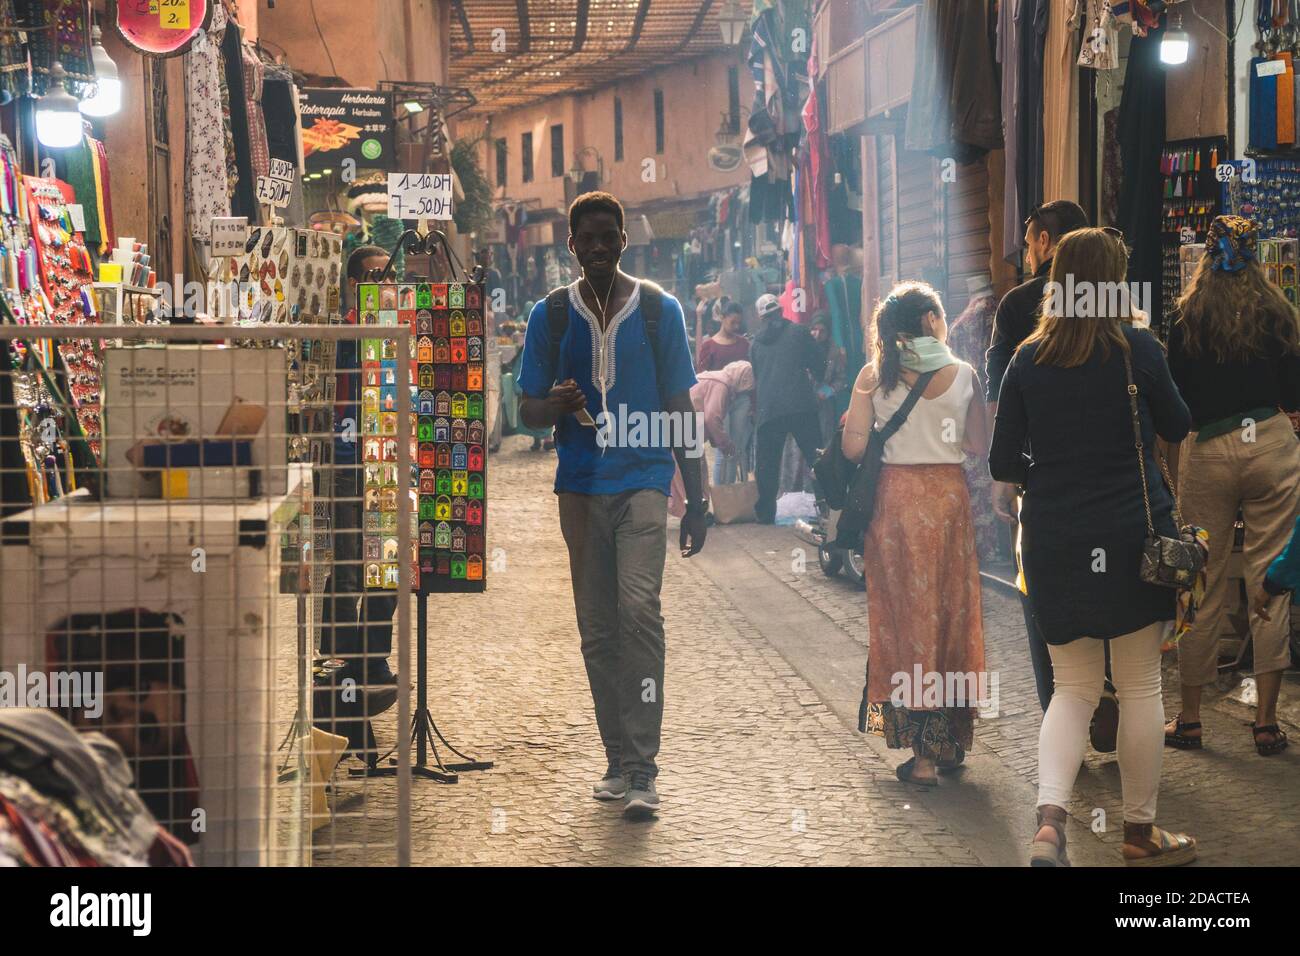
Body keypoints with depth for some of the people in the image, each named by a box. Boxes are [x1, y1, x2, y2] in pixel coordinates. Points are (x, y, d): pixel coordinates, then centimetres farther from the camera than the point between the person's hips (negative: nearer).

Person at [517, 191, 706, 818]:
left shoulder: (658, 309, 5)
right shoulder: (550, 315, 7)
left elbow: (680, 408, 8)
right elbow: (528, 411, 9)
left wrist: (696, 499, 6)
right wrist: (555, 406, -16)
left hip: (644, 478, -3)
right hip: (580, 484, 3)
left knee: (638, 608, -18)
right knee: (596, 627, 6)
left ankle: (642, 768, -18)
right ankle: (618, 760, 17)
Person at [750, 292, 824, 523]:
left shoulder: (757, 341, 12)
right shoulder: (798, 332, 2)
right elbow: (819, 366, 5)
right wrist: (813, 378, 27)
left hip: (768, 409, 2)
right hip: (801, 406, -2)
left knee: (767, 463, 6)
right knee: (814, 456, 2)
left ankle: (765, 513, 4)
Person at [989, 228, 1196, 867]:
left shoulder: (1028, 360, -1)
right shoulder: (1137, 349, -7)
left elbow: (1003, 465, 1)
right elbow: (1177, 427, 8)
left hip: (1054, 543, 3)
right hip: (1135, 536, -2)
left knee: (1073, 688, 10)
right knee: (1140, 687, 9)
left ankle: (1049, 815, -11)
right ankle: (1141, 832, 17)